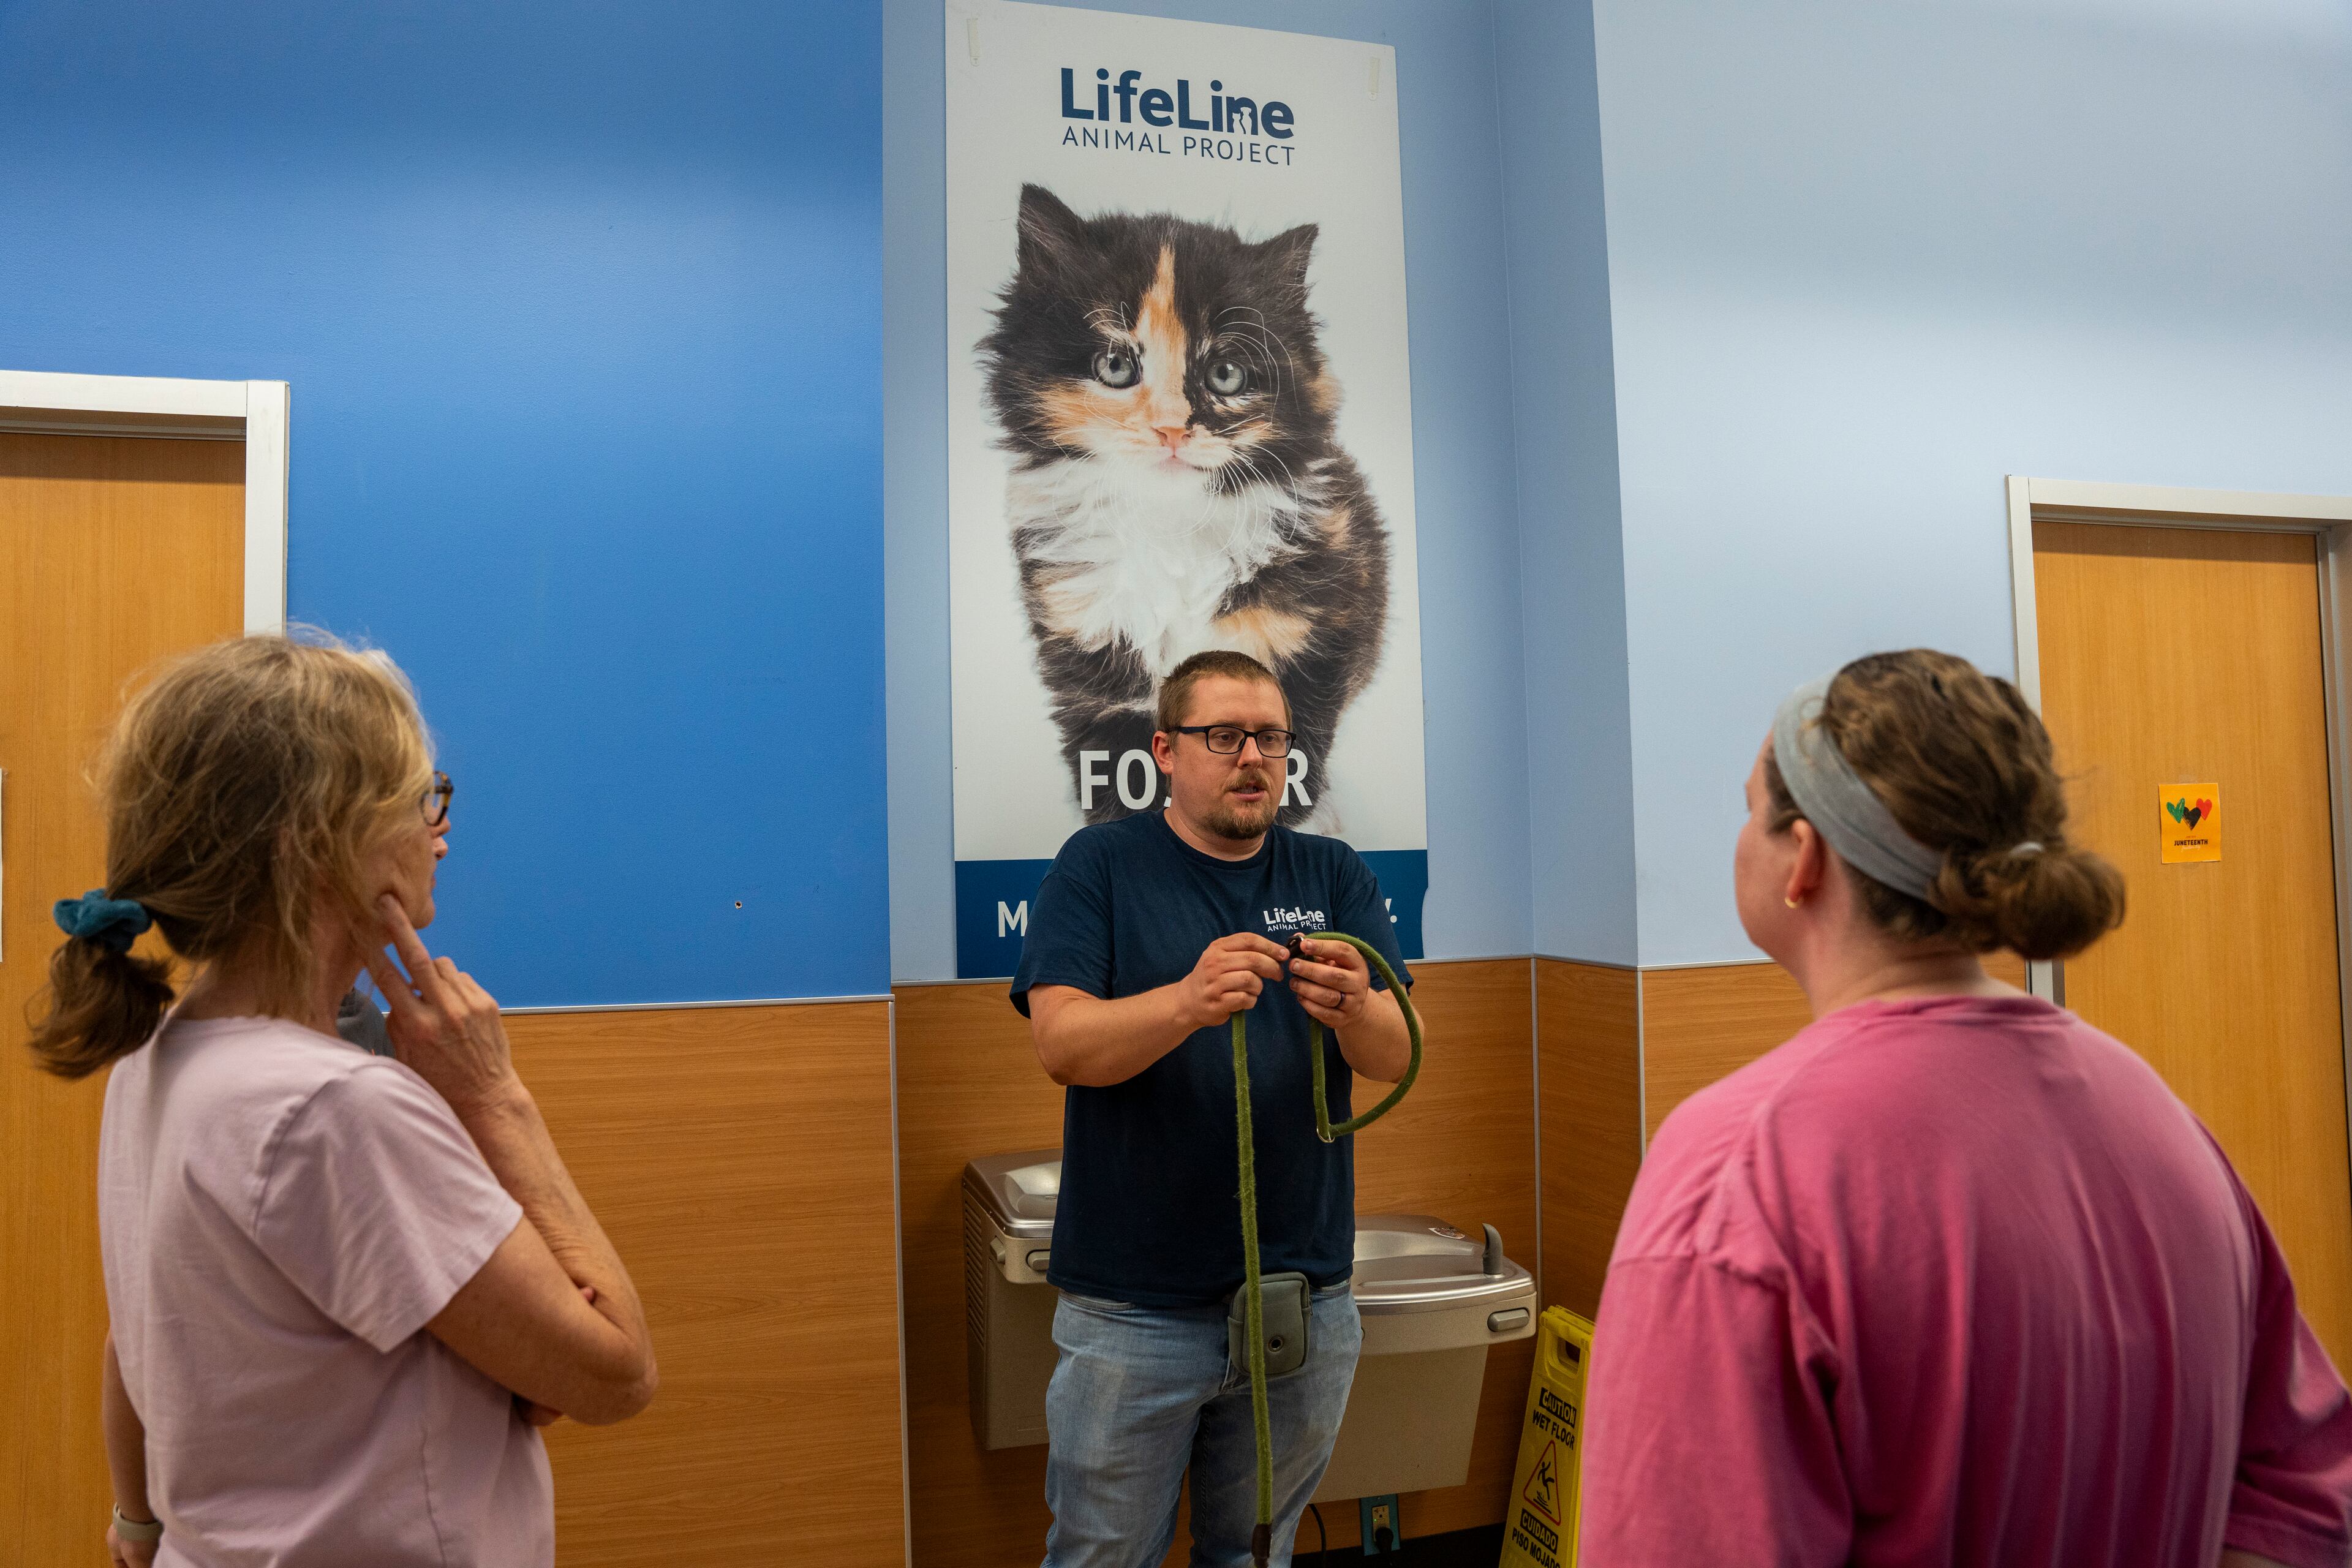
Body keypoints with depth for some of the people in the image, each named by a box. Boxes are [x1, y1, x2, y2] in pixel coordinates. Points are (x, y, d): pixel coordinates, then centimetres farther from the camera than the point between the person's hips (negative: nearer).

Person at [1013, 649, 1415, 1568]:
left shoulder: (1335, 876, 6)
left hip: (1309, 1298, 3)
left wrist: (1355, 1011, -27)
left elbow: (1400, 1057, -3)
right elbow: (1062, 1043, -14)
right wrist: (1189, 1002, -33)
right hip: (1134, 1309, -2)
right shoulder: (1099, 865, -2)